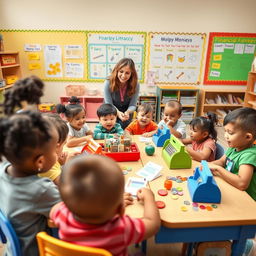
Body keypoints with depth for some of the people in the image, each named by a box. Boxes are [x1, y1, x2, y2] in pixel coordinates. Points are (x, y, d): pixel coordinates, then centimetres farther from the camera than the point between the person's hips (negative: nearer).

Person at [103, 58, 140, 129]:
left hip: (126, 112, 1)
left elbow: (132, 105, -18)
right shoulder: (108, 83, -25)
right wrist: (118, 112, -41)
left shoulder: (135, 85, -21)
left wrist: (127, 112, -42)